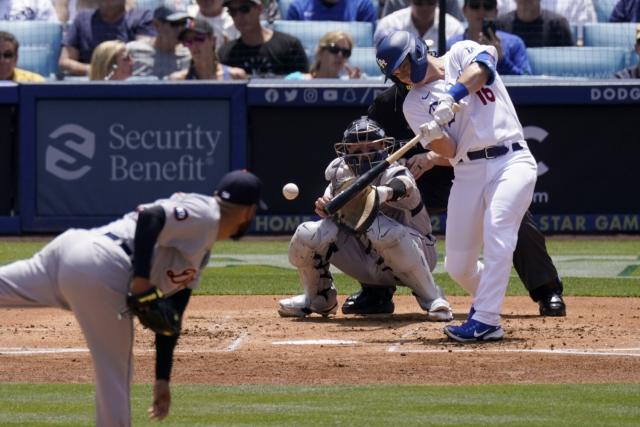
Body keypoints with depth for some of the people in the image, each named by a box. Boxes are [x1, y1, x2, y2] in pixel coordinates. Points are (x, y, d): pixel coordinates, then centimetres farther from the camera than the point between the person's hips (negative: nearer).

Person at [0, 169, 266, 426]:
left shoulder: (202, 254, 29)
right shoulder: (203, 213, 1)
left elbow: (169, 317, 29)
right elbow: (150, 216, -16)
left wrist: (163, 379, 27)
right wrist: (141, 285, -21)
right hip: (99, 268, -8)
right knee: (115, 373, 2)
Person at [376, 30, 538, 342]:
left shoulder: (462, 53, 7)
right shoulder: (414, 103, 10)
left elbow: (482, 66, -17)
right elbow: (448, 151, -1)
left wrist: (452, 97, -29)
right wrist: (435, 134, -23)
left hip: (512, 161, -4)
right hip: (468, 173, 4)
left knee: (496, 230, -27)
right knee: (457, 266, 0)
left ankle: (486, 321, -29)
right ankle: (487, 300, 31)